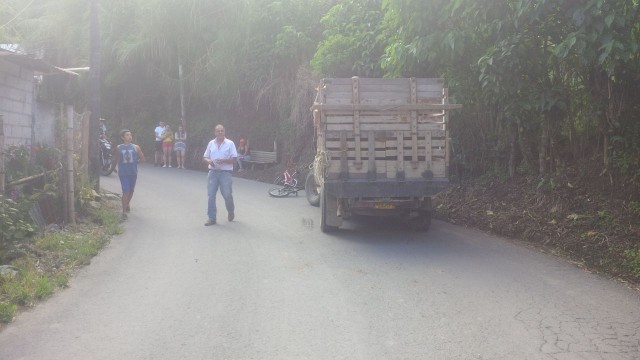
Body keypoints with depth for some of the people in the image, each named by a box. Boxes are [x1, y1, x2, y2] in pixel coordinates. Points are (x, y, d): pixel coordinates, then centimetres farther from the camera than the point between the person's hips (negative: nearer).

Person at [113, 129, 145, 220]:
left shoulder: (136, 147, -1)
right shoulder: (119, 148, -1)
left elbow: (142, 158, 7)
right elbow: (116, 159, 13)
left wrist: (134, 162, 3)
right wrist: (114, 167, 21)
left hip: (133, 172, 2)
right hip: (123, 173, -2)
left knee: (131, 191, 16)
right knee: (125, 191, -11)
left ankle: (127, 205, 42)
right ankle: (124, 212, -7)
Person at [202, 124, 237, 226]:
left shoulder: (230, 143, 0)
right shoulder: (211, 143, 11)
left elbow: (234, 159, -3)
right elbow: (204, 157, 15)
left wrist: (223, 160, -17)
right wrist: (209, 161, -7)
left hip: (225, 172, -3)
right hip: (213, 172, 3)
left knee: (227, 195, -3)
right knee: (211, 195, -1)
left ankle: (231, 211, 27)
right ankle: (211, 218, 5)